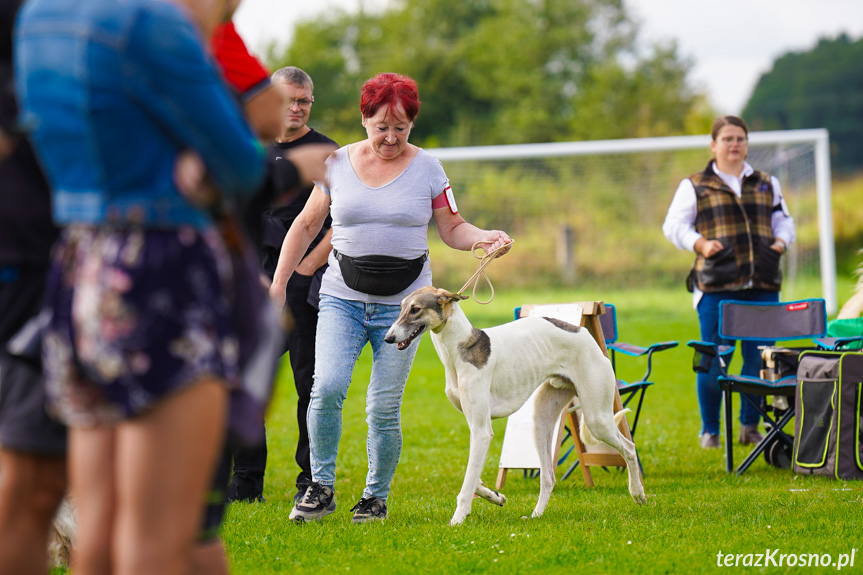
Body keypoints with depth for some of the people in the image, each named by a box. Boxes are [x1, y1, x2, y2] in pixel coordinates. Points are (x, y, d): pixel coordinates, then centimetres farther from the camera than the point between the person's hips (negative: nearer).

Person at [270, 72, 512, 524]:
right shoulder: (338, 164, 5)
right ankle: (321, 487, -2)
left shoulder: (426, 168, 3)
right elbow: (307, 225, 13)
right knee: (327, 387, -18)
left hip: (402, 303, 0)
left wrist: (485, 238, -13)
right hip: (342, 296, 1)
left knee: (384, 407, -2)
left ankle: (376, 496, 15)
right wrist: (278, 283, 10)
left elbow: (453, 229, 8)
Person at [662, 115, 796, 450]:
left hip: (762, 285, 3)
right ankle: (710, 431, 8)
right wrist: (701, 244, -11)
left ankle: (750, 426, 13)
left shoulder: (767, 185, 20)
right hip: (716, 286, -3)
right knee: (714, 359, -5)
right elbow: (674, 225, 5)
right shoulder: (695, 186, 9)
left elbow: (784, 221, 23)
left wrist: (780, 243, 2)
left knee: (760, 357, -1)